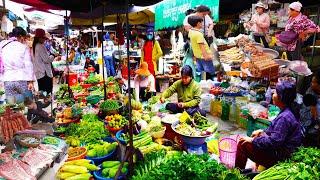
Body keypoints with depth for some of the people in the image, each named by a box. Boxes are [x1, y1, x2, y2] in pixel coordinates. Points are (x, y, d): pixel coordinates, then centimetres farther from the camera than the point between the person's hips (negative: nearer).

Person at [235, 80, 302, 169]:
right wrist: (263, 131, 10)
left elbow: (274, 141, -29)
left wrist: (252, 140, -18)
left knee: (243, 144, -9)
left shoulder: (284, 117, -28)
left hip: (279, 155, -10)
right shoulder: (289, 111, 4)